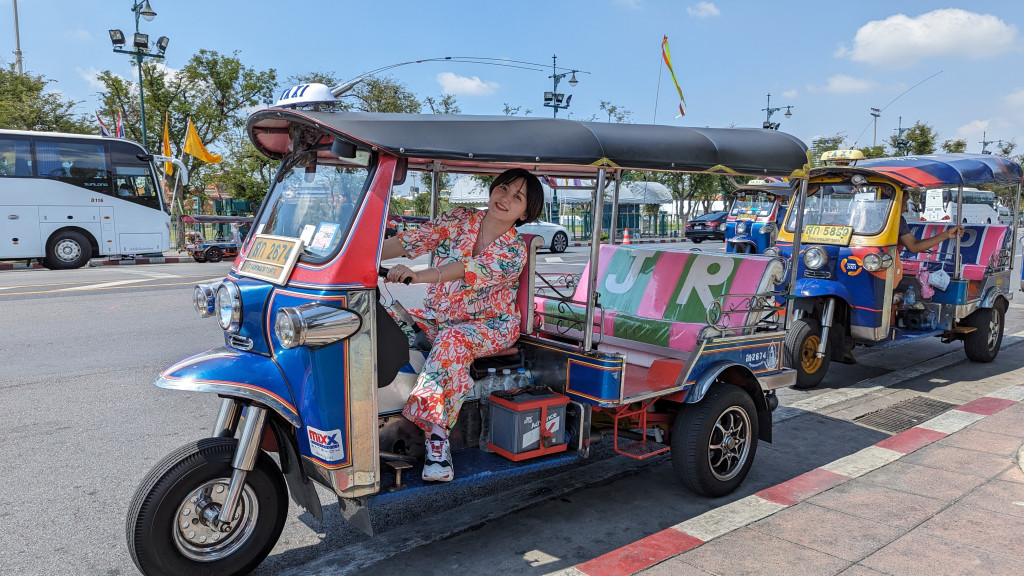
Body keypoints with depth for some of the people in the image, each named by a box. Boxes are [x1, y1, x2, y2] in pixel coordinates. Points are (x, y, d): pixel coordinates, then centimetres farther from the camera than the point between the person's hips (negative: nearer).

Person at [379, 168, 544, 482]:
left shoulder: (514, 251, -13)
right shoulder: (460, 220, 1)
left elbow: (472, 269, -31)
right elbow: (414, 239, -10)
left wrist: (420, 276, -47)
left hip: (489, 326, -5)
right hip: (438, 315, 5)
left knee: (452, 341, -36)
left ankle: (435, 432, -33)